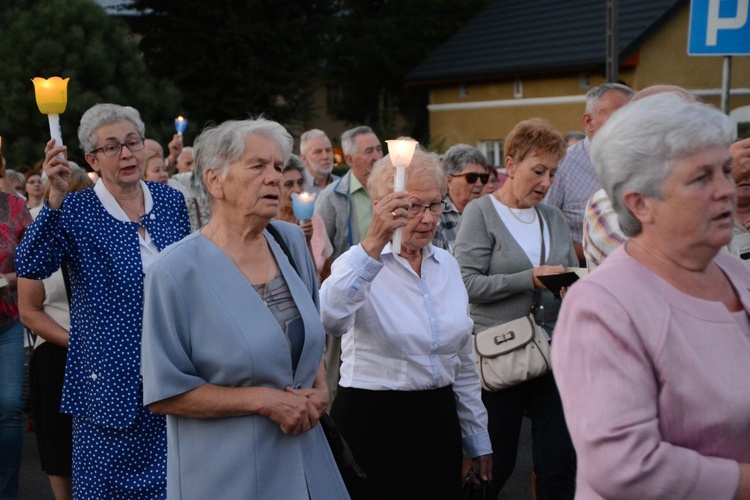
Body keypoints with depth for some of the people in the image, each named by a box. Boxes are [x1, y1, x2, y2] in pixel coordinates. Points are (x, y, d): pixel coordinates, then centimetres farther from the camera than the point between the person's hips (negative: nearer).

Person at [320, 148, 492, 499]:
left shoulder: (447, 265, 9)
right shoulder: (363, 263, -10)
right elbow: (330, 320, -35)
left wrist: (478, 439, 17)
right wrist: (374, 242, -42)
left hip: (439, 420, 6)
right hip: (373, 424, -5)